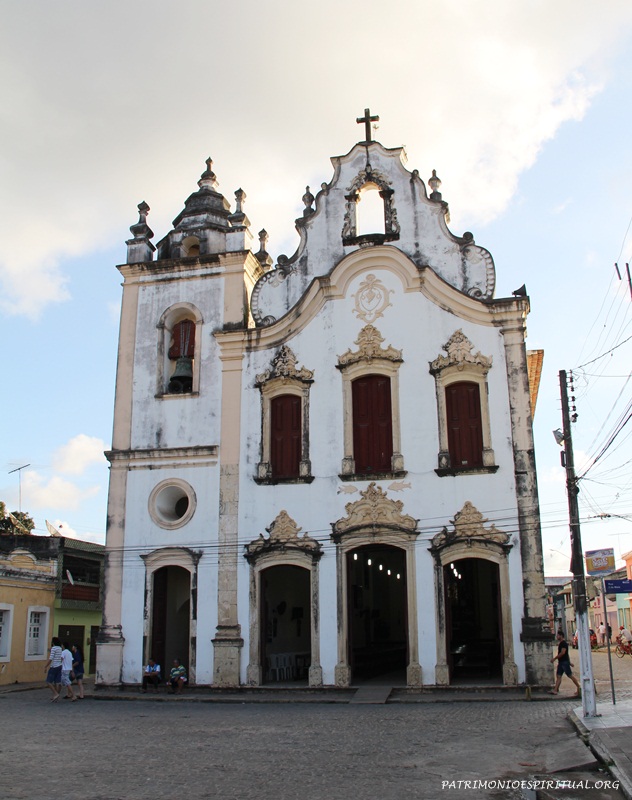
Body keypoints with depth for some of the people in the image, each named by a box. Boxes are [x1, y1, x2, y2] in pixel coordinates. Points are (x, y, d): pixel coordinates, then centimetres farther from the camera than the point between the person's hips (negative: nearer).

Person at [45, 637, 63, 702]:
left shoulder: (53, 648, -13)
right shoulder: (60, 648, 12)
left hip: (53, 667, -8)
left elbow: (51, 658, -18)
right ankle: (55, 697, 8)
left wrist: (46, 667, -14)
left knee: (48, 682, -1)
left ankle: (56, 694, -10)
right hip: (59, 667, 8)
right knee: (57, 682, 7)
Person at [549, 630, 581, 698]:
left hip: (565, 662, -10)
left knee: (570, 675, -5)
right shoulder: (560, 643, 16)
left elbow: (562, 652, -22)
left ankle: (579, 687, 4)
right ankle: (555, 690, 3)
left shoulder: (564, 643, -14)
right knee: (558, 676, 5)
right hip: (561, 662, 10)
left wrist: (554, 658, -19)